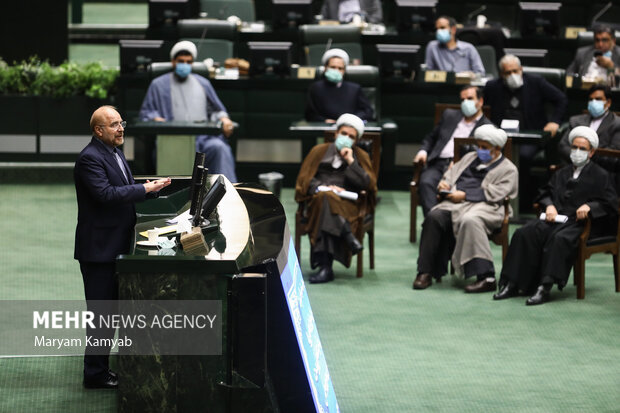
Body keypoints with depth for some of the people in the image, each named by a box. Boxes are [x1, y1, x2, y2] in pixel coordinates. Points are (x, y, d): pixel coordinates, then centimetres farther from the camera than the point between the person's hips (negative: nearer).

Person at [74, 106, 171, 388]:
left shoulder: (114, 153, 15)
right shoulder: (90, 158, -17)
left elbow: (124, 192, 19)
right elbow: (106, 194, -27)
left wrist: (152, 188, 3)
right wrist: (145, 188, -24)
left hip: (114, 245, 10)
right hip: (98, 248, -10)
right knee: (100, 310, -4)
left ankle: (100, 368, 25)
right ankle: (95, 375, 4)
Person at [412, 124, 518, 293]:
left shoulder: (508, 169, 8)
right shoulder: (470, 158, 30)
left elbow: (494, 194, -6)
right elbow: (452, 172, 31)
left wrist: (464, 195, -12)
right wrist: (444, 183, 6)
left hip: (483, 206, -6)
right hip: (455, 203, 6)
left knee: (469, 220, -40)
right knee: (434, 217, -25)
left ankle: (486, 277, -40)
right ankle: (425, 272, -24)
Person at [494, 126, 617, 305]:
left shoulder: (600, 176, 10)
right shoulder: (562, 173, 28)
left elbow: (610, 203, 1)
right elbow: (545, 192, 25)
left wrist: (589, 206, -17)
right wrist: (549, 205, 2)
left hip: (579, 222, -5)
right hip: (556, 217, 5)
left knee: (559, 238, -39)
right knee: (524, 233, -23)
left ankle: (545, 288, -44)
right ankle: (512, 284, -24)